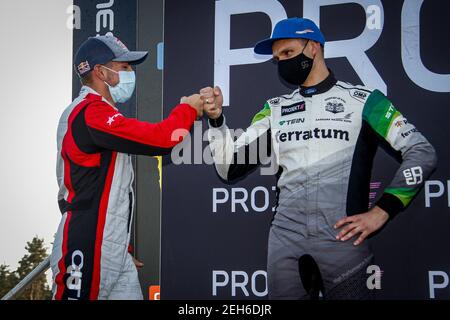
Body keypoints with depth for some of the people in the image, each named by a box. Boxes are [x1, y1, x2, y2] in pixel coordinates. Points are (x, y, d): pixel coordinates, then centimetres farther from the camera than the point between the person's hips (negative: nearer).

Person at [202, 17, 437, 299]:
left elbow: (422, 153, -1)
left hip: (342, 235, -3)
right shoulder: (276, 109, 15)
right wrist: (216, 118, -1)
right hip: (285, 236, 4)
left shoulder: (361, 100, 3)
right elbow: (230, 168, 14)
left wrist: (381, 212, -7)